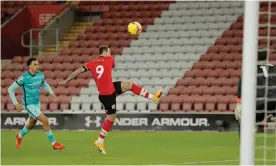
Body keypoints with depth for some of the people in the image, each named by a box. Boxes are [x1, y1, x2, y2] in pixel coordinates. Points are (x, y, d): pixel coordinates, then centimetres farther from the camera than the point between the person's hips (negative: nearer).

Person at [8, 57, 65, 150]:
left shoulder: (40, 75, -5)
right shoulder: (24, 77, -21)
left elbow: (45, 84, 18)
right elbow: (11, 89, -13)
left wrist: (51, 93, 0)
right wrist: (15, 104, -16)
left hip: (37, 104, 7)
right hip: (29, 105, -7)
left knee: (32, 124, 24)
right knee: (45, 121, -17)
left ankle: (20, 136, 54)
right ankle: (54, 143, -5)